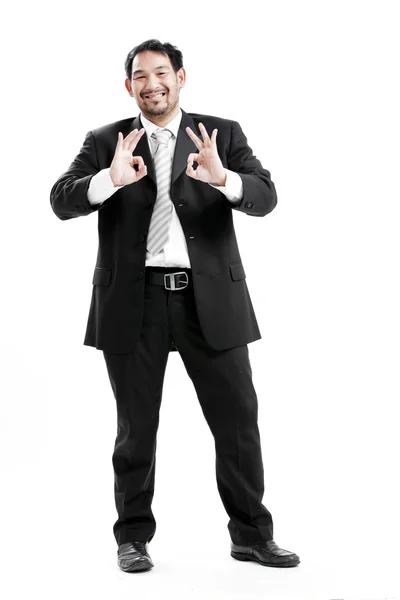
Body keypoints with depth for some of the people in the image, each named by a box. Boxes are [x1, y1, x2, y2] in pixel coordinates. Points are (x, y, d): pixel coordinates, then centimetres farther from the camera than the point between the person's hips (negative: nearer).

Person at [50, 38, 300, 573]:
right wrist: (111, 179, -24)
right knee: (136, 426, 9)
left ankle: (252, 534, 17)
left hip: (209, 300, 0)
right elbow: (62, 201, -5)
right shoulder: (106, 142, 7)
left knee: (238, 420, 3)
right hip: (134, 302, 0)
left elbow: (265, 198, -5)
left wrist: (222, 178, -26)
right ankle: (133, 537, 22)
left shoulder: (223, 134, 7)